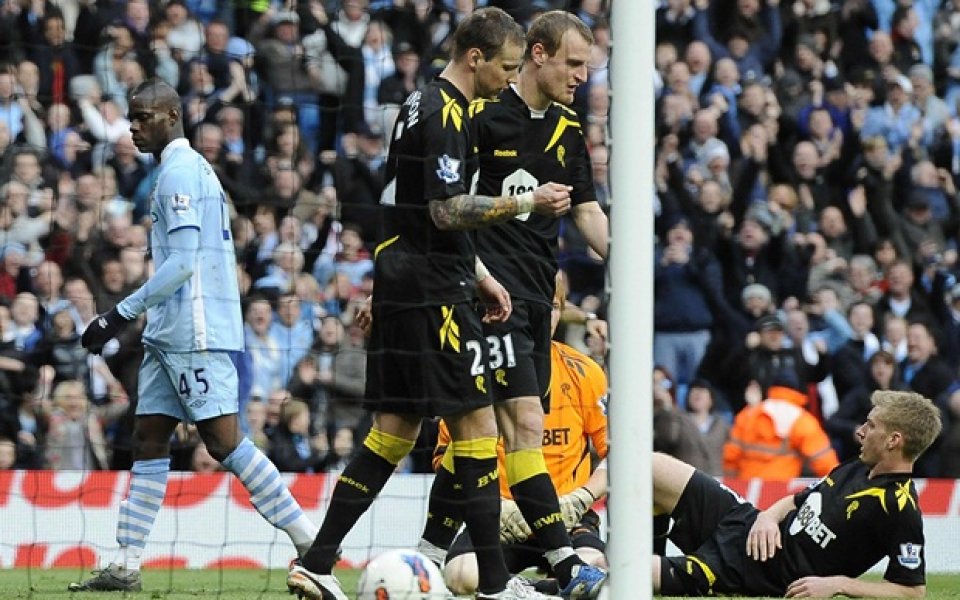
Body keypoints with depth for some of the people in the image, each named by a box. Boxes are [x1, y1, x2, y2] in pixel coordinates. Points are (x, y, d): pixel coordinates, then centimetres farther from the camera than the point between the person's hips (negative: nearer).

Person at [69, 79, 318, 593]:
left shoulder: (179, 172, -11)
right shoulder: (189, 169, 20)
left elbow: (182, 262, -19)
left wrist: (122, 313, -16)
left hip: (196, 333, -10)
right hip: (170, 334, 10)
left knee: (224, 442, -11)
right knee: (148, 440, 6)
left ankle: (311, 543, -9)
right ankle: (126, 566, 4)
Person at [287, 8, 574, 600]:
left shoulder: (425, 104, 18)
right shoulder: (445, 115, -14)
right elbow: (448, 212, -20)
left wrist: (480, 275, 24)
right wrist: (527, 202, -14)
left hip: (401, 284, 10)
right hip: (433, 293, -10)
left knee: (396, 431, 10)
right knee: (476, 422, -6)